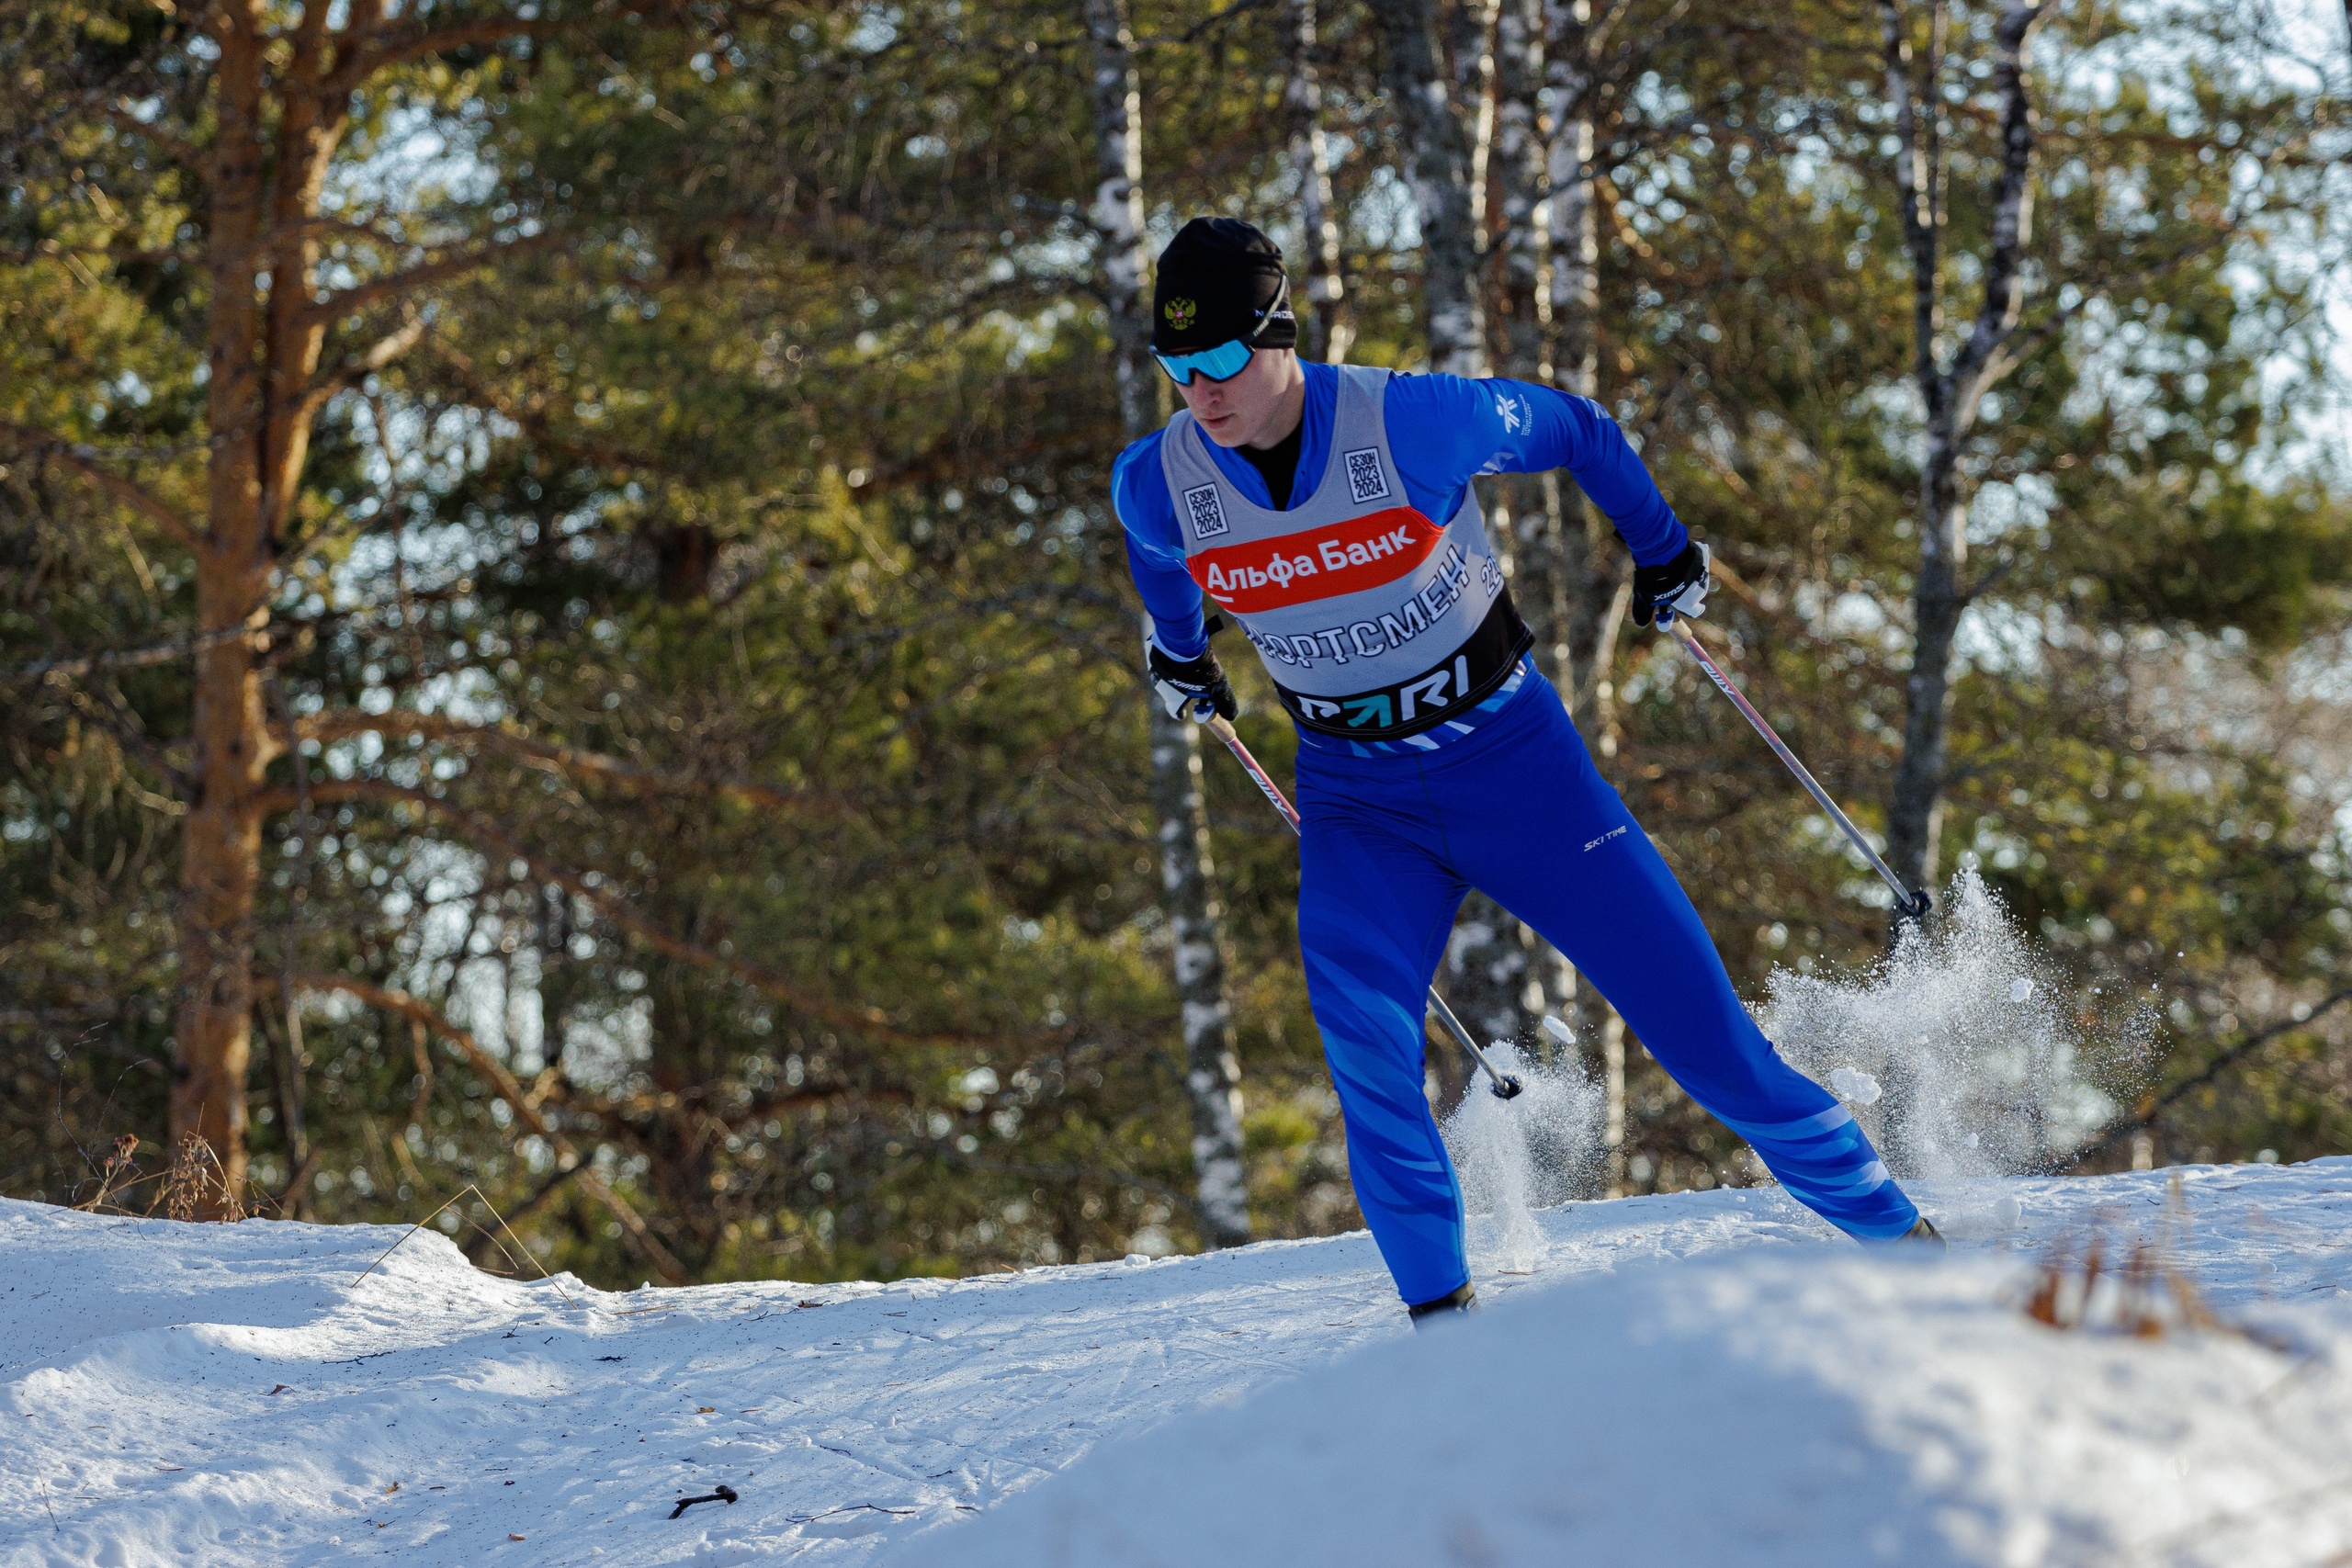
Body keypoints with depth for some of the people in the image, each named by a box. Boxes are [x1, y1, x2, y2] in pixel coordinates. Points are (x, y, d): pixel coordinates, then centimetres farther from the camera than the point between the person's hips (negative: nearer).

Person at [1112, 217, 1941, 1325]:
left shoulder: (1411, 422, -22)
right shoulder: (1161, 482, -12)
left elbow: (1576, 432, -1)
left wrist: (1662, 549, 12)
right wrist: (1176, 646, 31)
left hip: (1511, 761, -2)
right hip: (1356, 798, 2)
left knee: (1699, 1027, -3)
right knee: (1356, 1016, -27)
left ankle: (1896, 1235, 16)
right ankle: (1439, 1303, -12)